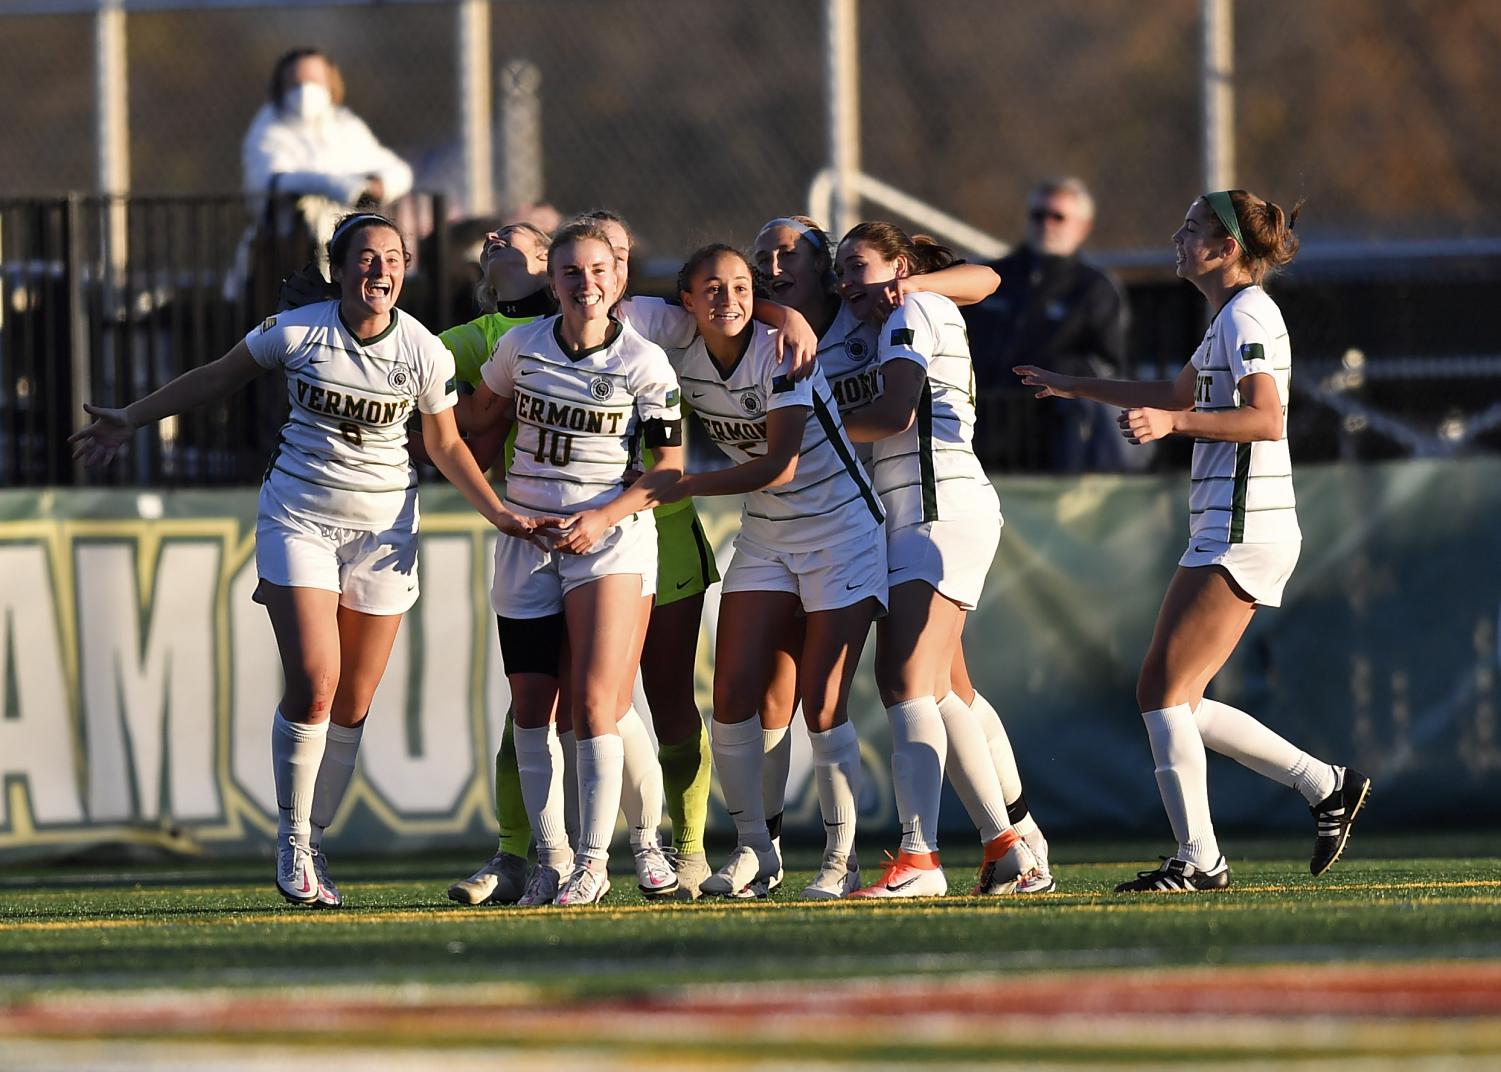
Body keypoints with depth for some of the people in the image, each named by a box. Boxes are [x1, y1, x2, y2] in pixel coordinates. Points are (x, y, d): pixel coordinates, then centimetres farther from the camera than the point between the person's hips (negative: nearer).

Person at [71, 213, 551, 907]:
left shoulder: (425, 354, -5)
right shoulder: (296, 331, -9)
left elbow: (445, 446, 9)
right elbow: (217, 379, 6)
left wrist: (500, 515, 2)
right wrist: (130, 420, 7)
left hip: (383, 529, 2)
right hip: (299, 518, -2)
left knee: (352, 706, 3)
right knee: (313, 687, -16)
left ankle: (312, 847, 17)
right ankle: (291, 841, 1)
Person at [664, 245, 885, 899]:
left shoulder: (783, 353, -20)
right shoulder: (684, 360, -4)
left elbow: (779, 466, -25)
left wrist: (680, 487, -22)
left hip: (841, 532, -5)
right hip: (764, 538, 5)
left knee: (821, 704, -10)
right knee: (733, 695, -5)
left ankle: (841, 859, 0)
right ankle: (753, 851, 7)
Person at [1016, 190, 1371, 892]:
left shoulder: (1247, 314, -10)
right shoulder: (1231, 319, 21)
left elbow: (1267, 419, -24)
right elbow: (1176, 397, 37)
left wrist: (1173, 423, -31)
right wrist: (1075, 387, 40)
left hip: (1241, 535, -10)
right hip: (1227, 533, 10)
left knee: (1163, 693, -11)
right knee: (1175, 703, 8)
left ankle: (1198, 859, -11)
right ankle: (1327, 787, 12)